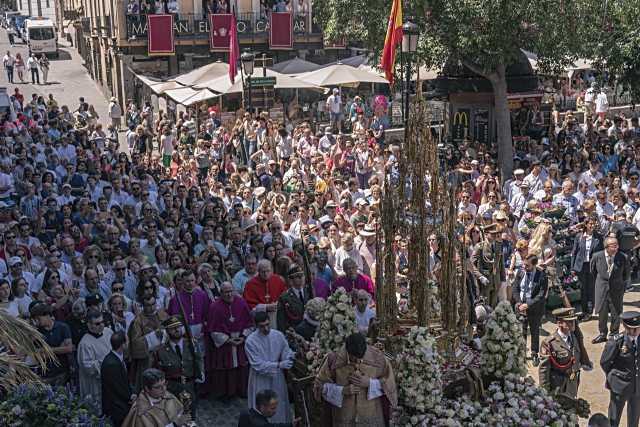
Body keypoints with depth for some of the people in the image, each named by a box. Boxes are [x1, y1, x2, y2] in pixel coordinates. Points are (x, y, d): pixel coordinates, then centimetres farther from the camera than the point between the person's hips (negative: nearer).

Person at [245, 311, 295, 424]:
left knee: (279, 407, 13)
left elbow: (286, 353, -1)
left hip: (277, 378, 3)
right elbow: (258, 365, -19)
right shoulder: (250, 341, -17)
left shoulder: (278, 335, -7)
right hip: (261, 380, -3)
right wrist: (279, 365, -27)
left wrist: (291, 356, -26)